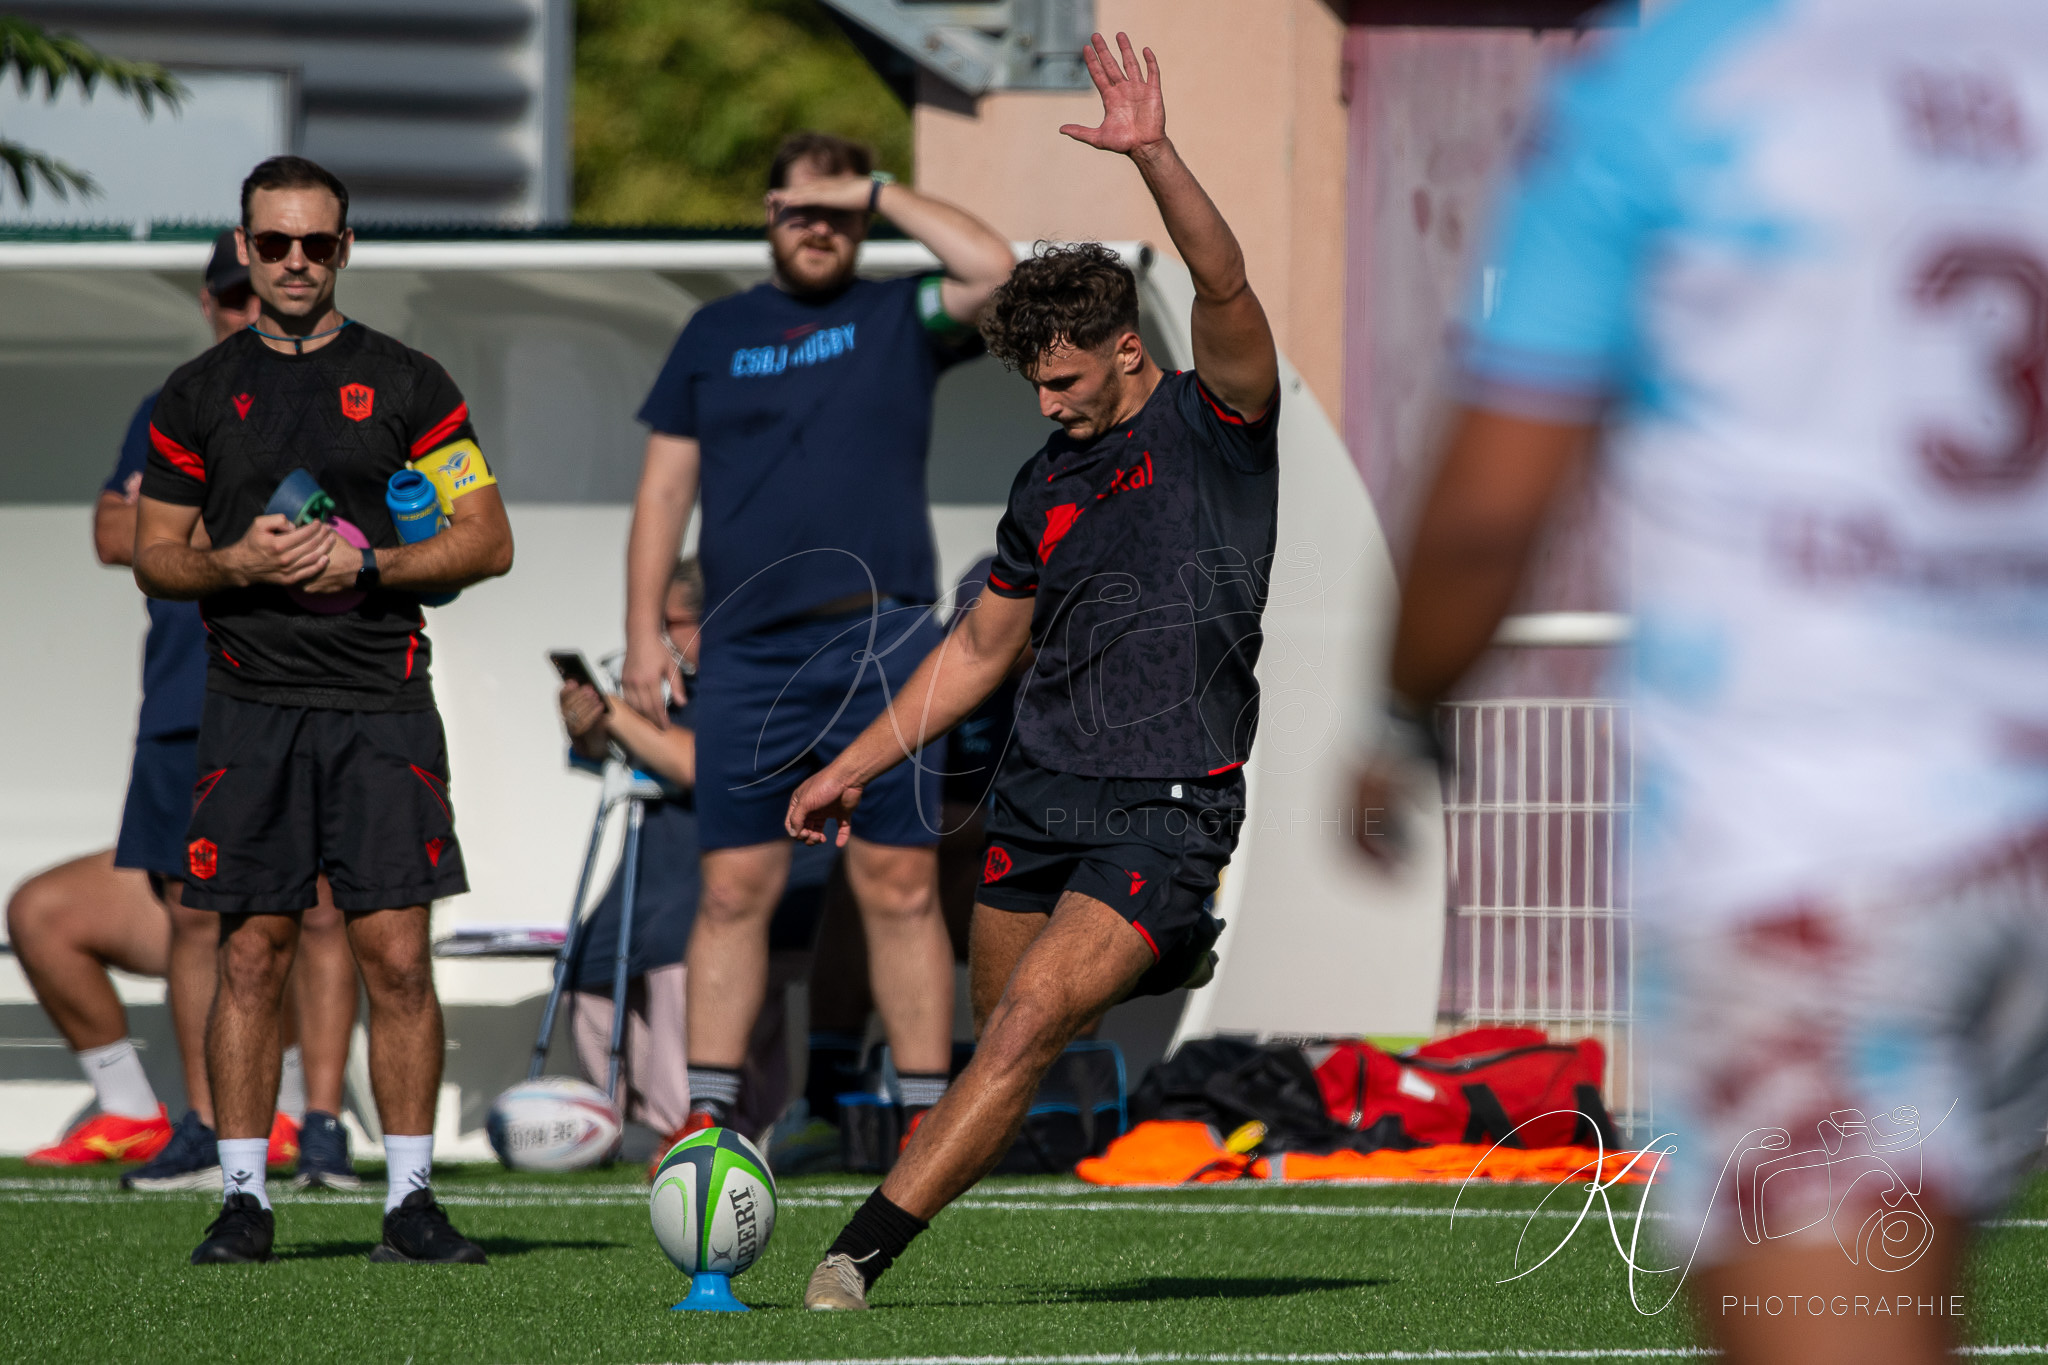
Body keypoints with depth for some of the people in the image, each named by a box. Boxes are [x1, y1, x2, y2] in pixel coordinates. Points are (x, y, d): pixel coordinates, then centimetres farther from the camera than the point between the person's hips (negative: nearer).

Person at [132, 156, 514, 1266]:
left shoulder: (405, 384, 6)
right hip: (249, 705, 1)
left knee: (396, 955, -6)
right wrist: (232, 565, -9)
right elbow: (153, 556, 12)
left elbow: (487, 542, 4)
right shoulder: (200, 394, 10)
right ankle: (243, 1196, 6)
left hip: (381, 707, -1)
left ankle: (410, 1197, 0)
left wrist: (363, 562, -10)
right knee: (251, 953, 0)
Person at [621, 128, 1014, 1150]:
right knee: (734, 891, 0)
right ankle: (706, 1116, 3)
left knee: (900, 889, -3)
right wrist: (643, 631, 6)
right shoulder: (717, 333, 17)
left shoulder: (898, 318, 10)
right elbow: (665, 488, 15)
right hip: (747, 654, 2)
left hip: (880, 647, -2)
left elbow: (990, 267, -10)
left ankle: (926, 1120, -1)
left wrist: (879, 193, 0)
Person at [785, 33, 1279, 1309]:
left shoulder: (1217, 424, -1)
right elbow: (982, 647, 27)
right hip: (1038, 798, 7)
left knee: (1027, 1026, -17)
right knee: (1007, 1040, 6)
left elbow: (1224, 283, -19)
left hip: (1165, 808, -7)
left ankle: (861, 1251, -22)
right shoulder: (1049, 484, 16)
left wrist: (1156, 157, -33)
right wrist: (857, 766, 25)